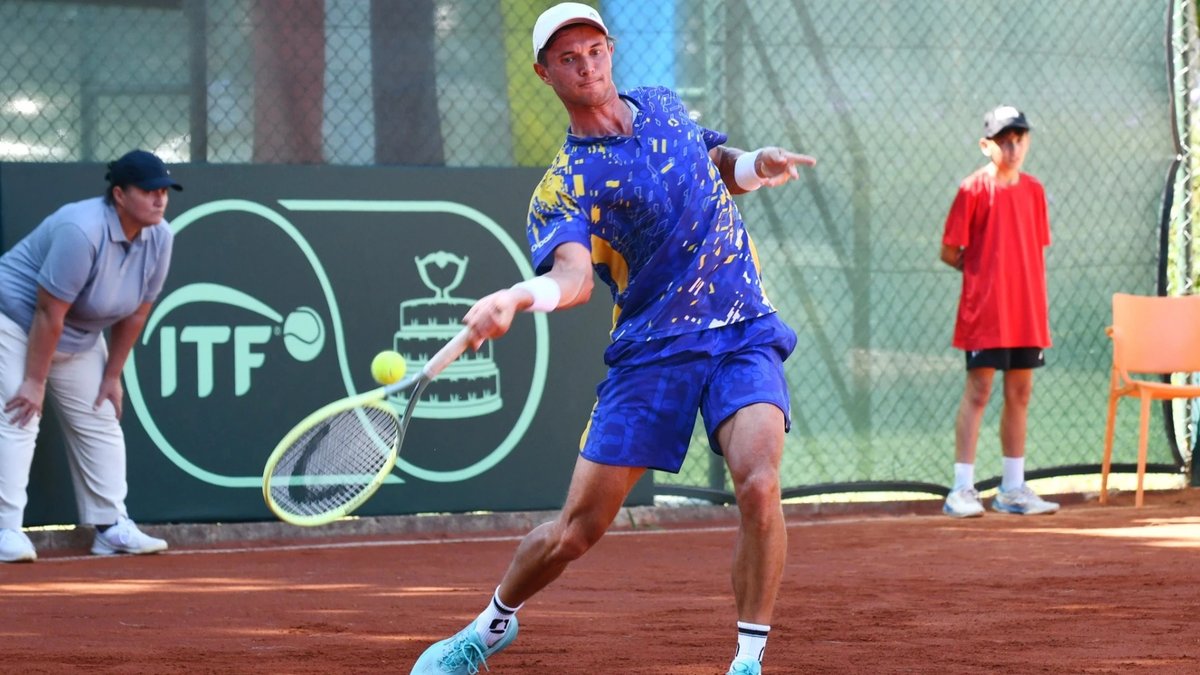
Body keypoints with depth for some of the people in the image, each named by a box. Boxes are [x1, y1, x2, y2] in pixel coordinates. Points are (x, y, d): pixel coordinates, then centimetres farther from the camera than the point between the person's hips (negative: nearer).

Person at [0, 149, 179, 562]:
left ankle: (111, 527, 11)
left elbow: (135, 312, 0)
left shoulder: (158, 238, -10)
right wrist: (34, 381, -25)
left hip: (79, 338, 8)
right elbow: (49, 313, -29)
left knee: (100, 422, 6)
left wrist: (112, 376, 3)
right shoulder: (82, 231, -33)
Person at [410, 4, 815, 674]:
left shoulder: (663, 107, 9)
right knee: (577, 528, 1)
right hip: (653, 347, -2)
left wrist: (753, 164, 5)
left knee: (758, 482, -25)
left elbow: (721, 168, 29)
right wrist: (516, 298, -49)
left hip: (743, 333, 2)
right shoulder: (565, 186, -8)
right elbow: (573, 275, -27)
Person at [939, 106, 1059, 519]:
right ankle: (962, 490, -5)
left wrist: (1040, 305, 9)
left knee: (1020, 395, 9)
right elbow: (949, 252, -4)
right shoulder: (973, 189, -6)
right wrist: (983, 271, -2)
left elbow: (1036, 251, 15)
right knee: (978, 392, -6)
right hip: (985, 311, -6)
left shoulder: (1033, 190, 10)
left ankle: (1013, 489, 17)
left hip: (1027, 314, 6)